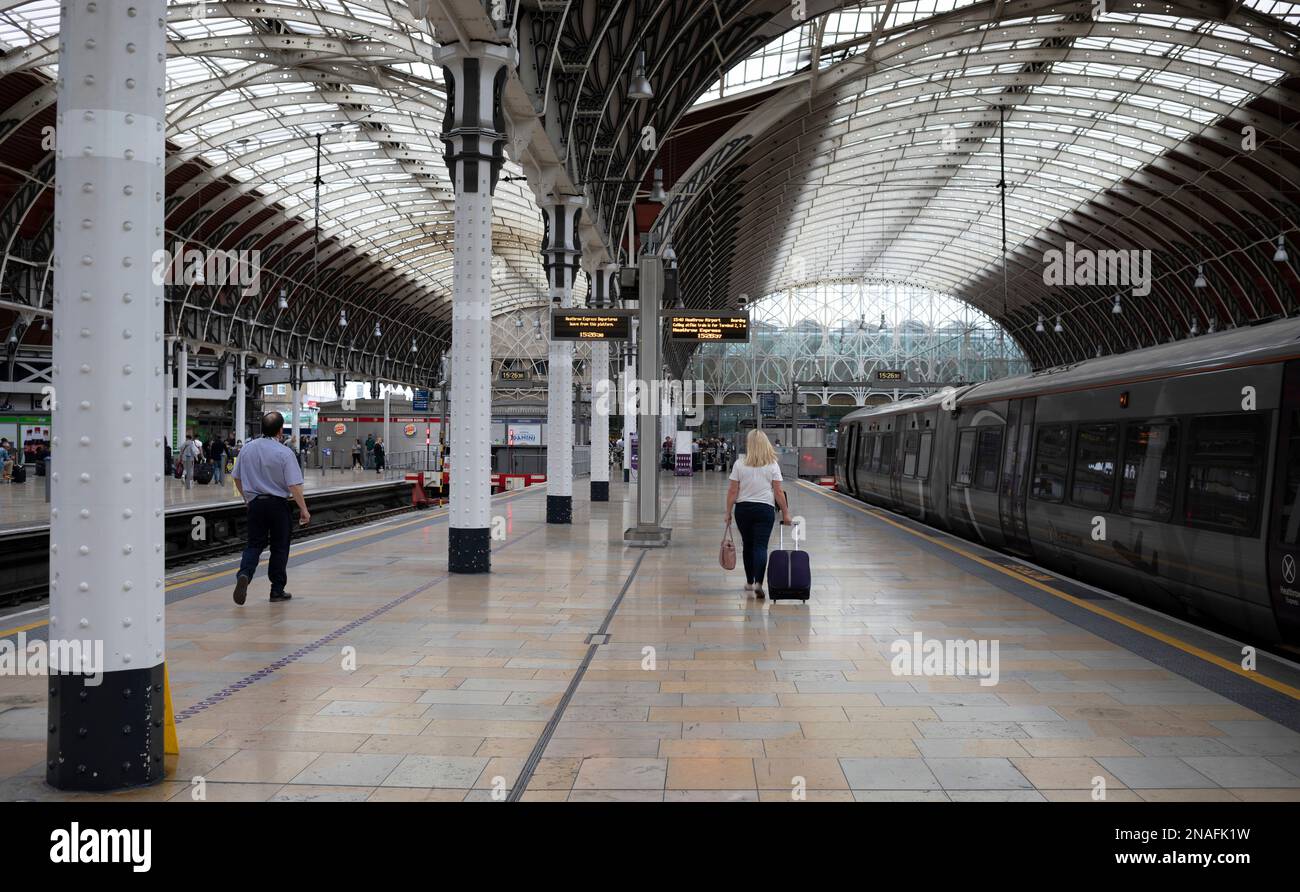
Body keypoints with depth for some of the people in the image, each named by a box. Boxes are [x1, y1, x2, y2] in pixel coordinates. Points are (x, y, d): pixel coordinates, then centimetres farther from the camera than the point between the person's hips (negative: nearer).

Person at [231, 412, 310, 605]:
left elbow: (237, 478, 12)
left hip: (255, 503, 4)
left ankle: (244, 575, -17)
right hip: (278, 504, -3)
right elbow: (294, 485, -17)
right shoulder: (285, 453, -14)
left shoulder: (247, 449, 1)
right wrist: (303, 509, -10)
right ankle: (277, 591, 14)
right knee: (279, 548, 9)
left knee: (254, 545, 10)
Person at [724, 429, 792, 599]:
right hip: (765, 509, -1)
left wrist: (728, 513, 5)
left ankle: (750, 582, 25)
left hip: (743, 508, 1)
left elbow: (732, 492, -3)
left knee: (747, 545, 15)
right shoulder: (772, 465, -3)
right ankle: (758, 582, -20)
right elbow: (778, 493, -3)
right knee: (761, 546, -4)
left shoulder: (739, 465, -2)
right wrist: (785, 513, 5)